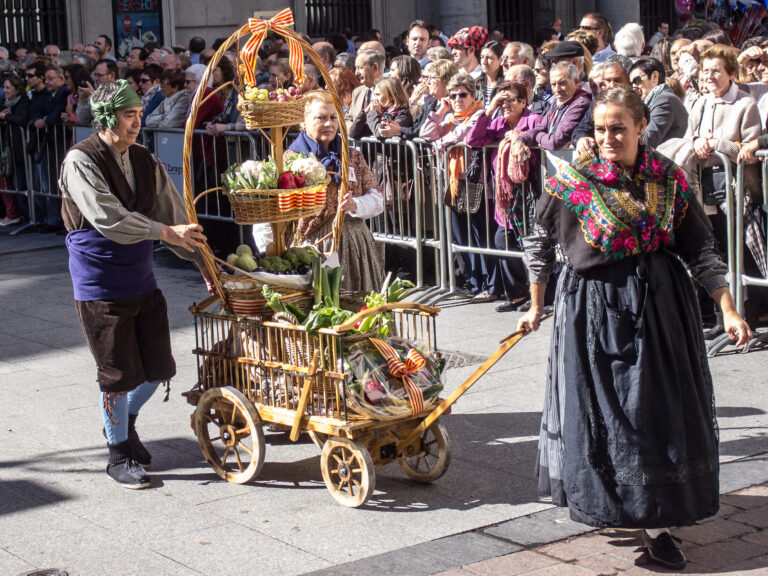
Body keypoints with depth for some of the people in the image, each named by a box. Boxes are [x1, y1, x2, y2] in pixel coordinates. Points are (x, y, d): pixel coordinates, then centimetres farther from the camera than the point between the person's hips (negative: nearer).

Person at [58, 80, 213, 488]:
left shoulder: (144, 161, 8)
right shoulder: (81, 160, -12)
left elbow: (173, 213, 9)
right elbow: (106, 217, -23)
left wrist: (203, 263, 5)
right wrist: (164, 232, -24)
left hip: (142, 281, 6)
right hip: (100, 286, -6)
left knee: (159, 368, 9)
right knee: (119, 374, 0)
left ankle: (125, 421, 38)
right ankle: (119, 454, 20)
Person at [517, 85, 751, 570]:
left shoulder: (668, 179, 0)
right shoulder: (573, 182, -6)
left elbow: (700, 249, 4)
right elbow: (541, 244, 6)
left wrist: (729, 310, 0)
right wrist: (536, 307, 11)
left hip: (660, 304, 3)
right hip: (595, 307, -2)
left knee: (663, 407, 4)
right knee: (598, 407, 3)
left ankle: (656, 518, 15)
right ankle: (603, 501, 25)